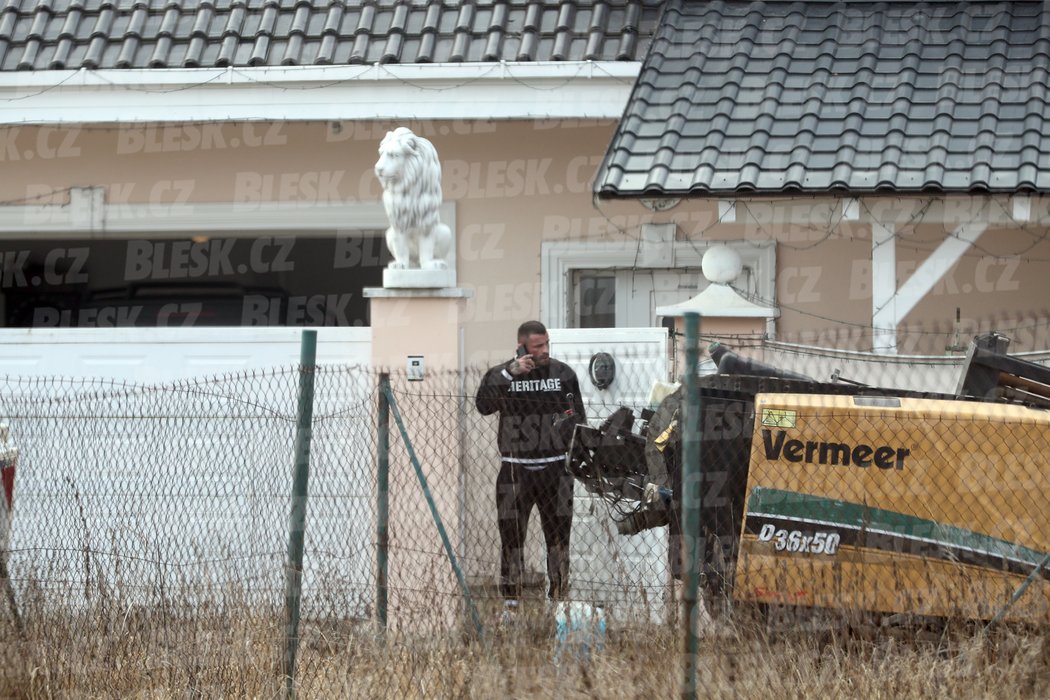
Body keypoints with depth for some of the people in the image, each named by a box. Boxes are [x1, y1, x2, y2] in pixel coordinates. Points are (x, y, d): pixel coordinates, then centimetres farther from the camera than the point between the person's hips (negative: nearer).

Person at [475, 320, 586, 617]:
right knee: (511, 534, -1)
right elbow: (483, 405, -18)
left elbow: (579, 416, 13)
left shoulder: (563, 373, 7)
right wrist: (510, 373, -23)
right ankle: (510, 599, 6)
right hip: (515, 468, -1)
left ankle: (559, 598, 11)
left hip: (555, 467, 1)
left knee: (559, 534, 3)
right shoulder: (501, 375, 0)